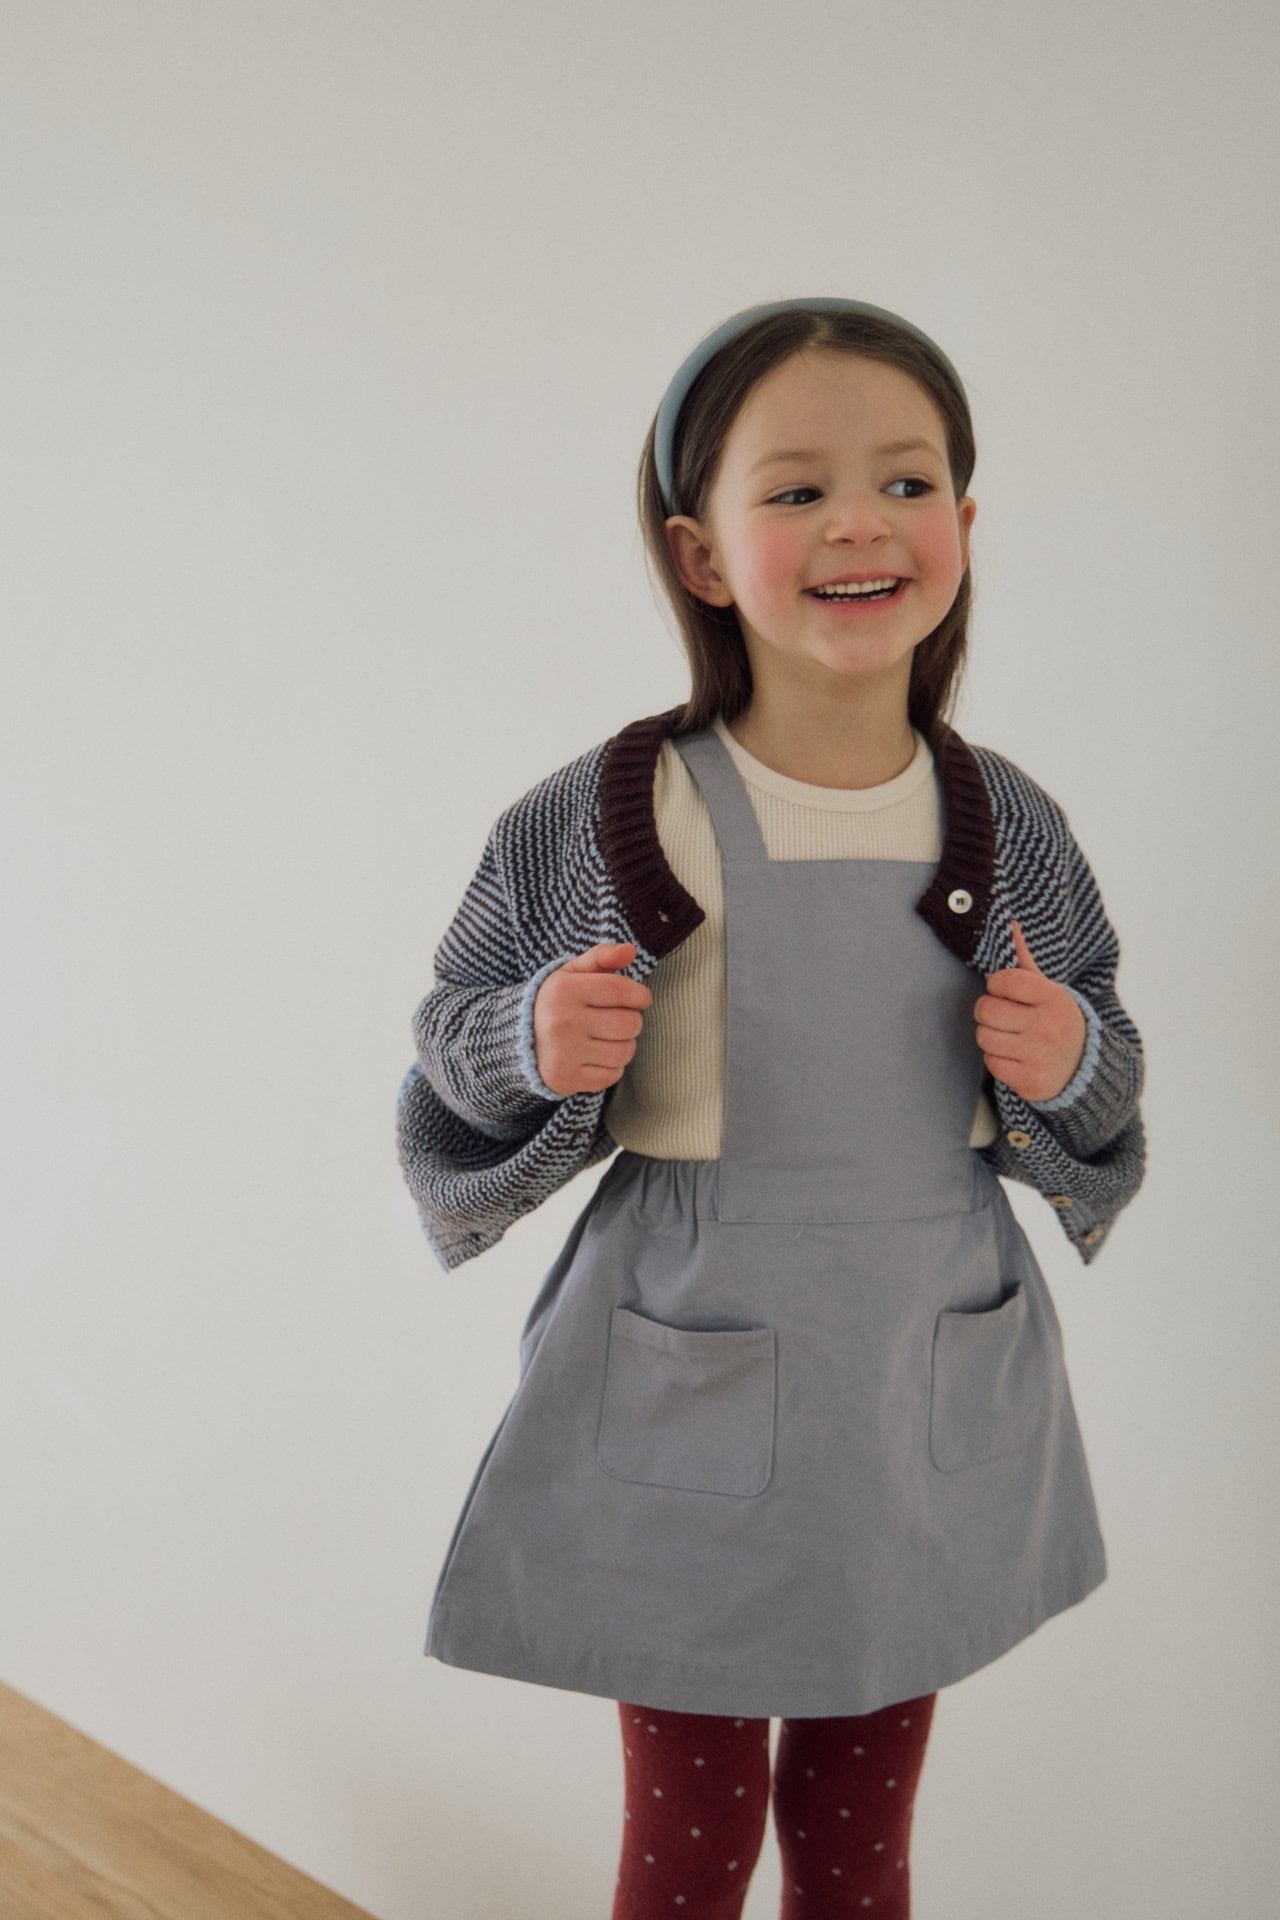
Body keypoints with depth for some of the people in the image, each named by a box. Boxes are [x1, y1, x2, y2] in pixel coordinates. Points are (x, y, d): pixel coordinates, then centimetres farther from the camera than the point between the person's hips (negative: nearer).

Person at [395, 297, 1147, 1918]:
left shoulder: (1009, 828, -2)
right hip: (687, 1417, -3)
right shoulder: (599, 822, -12)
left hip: (931, 1412, 3)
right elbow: (460, 1053, -2)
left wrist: (1070, 1069, -12)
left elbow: (1094, 1097, 10)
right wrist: (538, 1053, -23)